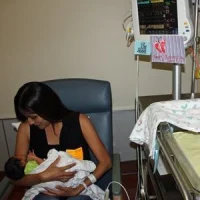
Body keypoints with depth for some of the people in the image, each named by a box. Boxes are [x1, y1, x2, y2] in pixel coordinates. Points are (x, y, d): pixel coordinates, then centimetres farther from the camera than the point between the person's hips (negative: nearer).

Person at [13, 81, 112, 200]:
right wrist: (42, 177, -23)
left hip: (81, 186, 0)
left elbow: (105, 161, -8)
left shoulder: (79, 121, -10)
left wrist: (79, 189, -20)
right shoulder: (26, 129, -4)